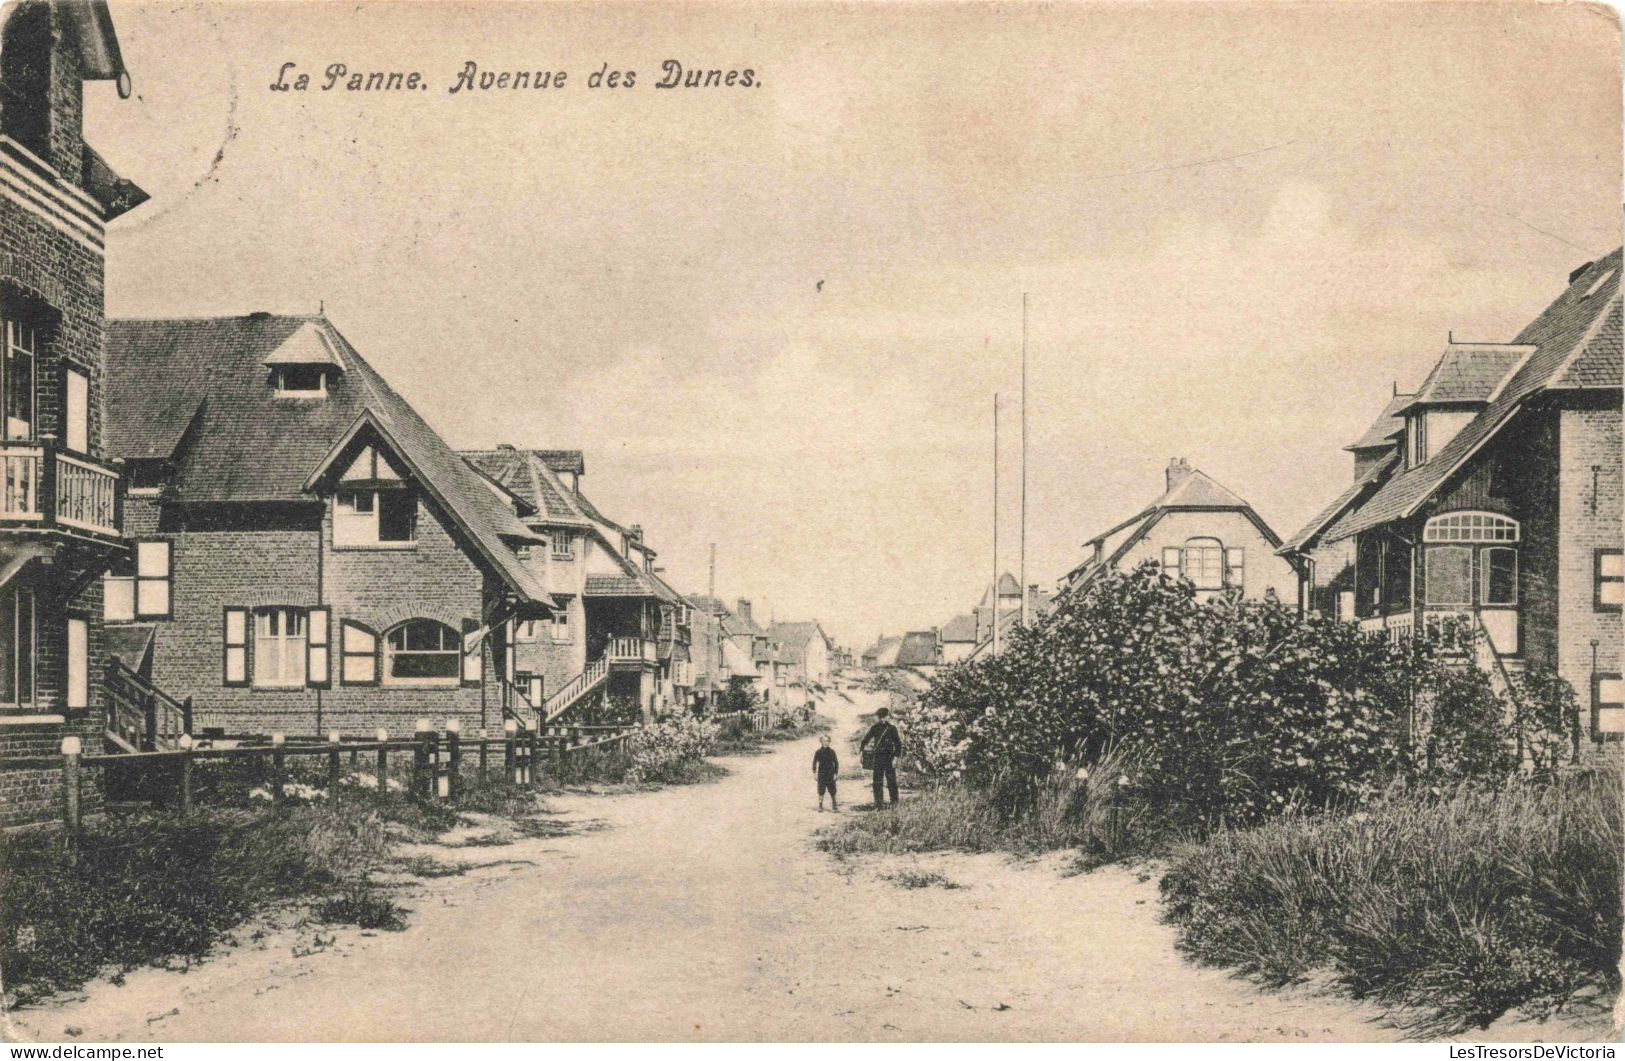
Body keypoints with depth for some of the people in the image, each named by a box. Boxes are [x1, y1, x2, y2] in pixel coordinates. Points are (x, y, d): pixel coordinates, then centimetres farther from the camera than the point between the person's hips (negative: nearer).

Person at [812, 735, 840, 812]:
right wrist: (814, 773, -3)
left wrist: (836, 773, 2)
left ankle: (834, 807, 10)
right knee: (821, 792, 0)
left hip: (830, 775, 1)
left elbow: (836, 762, 6)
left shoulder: (832, 751, 1)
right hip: (821, 775, -1)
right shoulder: (818, 752, -1)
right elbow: (814, 762, 3)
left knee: (832, 792, 2)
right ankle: (820, 807, 8)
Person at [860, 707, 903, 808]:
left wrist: (895, 757, -9)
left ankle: (894, 802, 10)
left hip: (889, 758, -3)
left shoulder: (892, 728, -2)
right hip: (878, 758, 3)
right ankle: (878, 804, 6)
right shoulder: (874, 728, 6)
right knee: (877, 782, 1)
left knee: (891, 781, 0)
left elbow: (898, 744, -2)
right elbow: (865, 740, 10)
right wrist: (861, 751, -1)